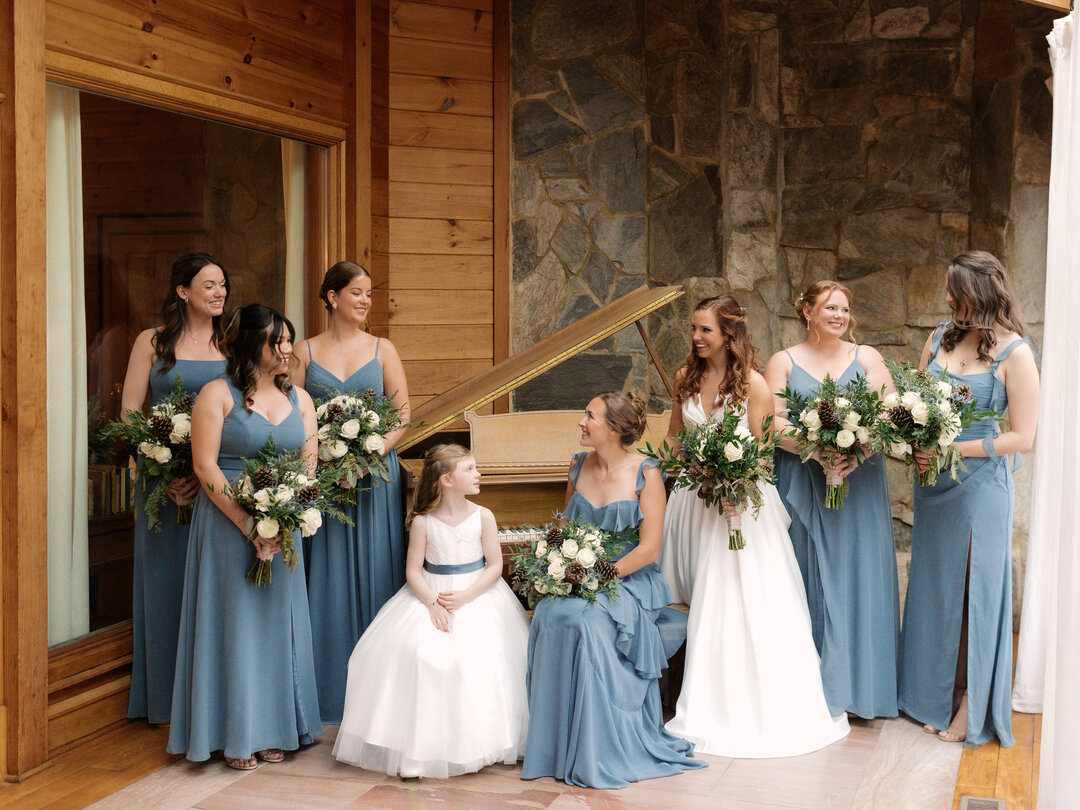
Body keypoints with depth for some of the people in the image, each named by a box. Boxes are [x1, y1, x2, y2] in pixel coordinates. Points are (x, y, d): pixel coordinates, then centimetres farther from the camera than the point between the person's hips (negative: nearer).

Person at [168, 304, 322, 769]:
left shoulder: (299, 399, 10)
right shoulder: (218, 394, -5)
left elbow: (310, 465, 7)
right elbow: (205, 467, -11)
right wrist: (249, 525, -16)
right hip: (228, 525, -4)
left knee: (278, 621, 8)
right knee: (234, 622, 1)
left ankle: (275, 730, 19)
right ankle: (235, 736, 11)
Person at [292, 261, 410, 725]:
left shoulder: (382, 349, 8)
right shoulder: (306, 352, 6)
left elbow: (403, 411, 2)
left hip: (375, 474, 1)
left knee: (373, 573, 3)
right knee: (327, 576, 2)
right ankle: (330, 695, 12)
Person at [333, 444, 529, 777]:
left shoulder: (483, 517, -2)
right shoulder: (423, 522, -4)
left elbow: (495, 565, -2)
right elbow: (413, 571, -3)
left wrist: (464, 597, -15)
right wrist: (432, 604, -19)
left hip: (476, 596, 1)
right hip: (430, 596, 0)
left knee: (480, 654, -22)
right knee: (414, 651, -22)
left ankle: (473, 743, -5)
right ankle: (420, 746, -12)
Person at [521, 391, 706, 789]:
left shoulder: (645, 473, -8)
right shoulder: (578, 466, 9)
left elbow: (648, 549, -12)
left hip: (628, 580, -4)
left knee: (587, 620, -33)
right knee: (548, 615, -27)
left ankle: (600, 754, -18)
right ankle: (555, 746, -15)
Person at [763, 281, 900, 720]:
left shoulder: (866, 358, 9)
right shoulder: (783, 362, 6)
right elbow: (773, 423, -4)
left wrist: (858, 452, -16)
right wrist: (816, 451, -19)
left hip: (859, 482, 1)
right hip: (801, 483, -1)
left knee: (856, 575, 2)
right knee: (807, 578, 1)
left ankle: (854, 683, 11)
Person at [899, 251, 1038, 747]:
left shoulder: (1014, 353, -11)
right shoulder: (942, 337, 6)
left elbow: (1022, 437, -12)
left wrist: (952, 449, -18)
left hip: (980, 487, -5)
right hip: (934, 482, 6)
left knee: (972, 590, 3)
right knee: (934, 587, 11)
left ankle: (971, 706, 17)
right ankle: (936, 697, 25)